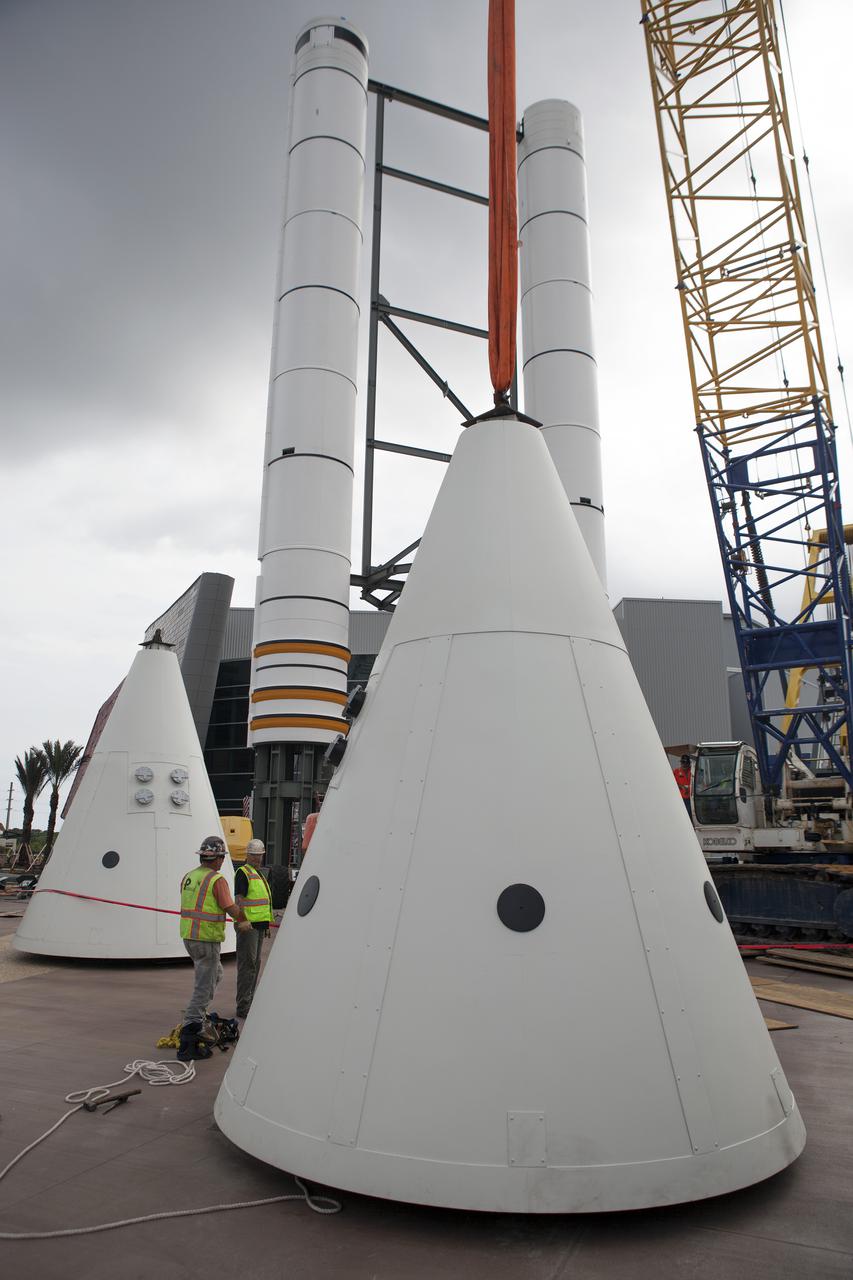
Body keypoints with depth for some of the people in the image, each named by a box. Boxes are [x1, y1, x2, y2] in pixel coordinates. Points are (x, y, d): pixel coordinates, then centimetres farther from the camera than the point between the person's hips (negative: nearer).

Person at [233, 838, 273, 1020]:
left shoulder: (259, 874, 19)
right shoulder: (243, 872, -9)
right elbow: (239, 898, -19)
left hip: (259, 925, 9)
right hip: (248, 925, -9)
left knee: (255, 964, 14)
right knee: (247, 964, -8)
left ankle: (250, 1001, 23)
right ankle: (243, 1007, -4)